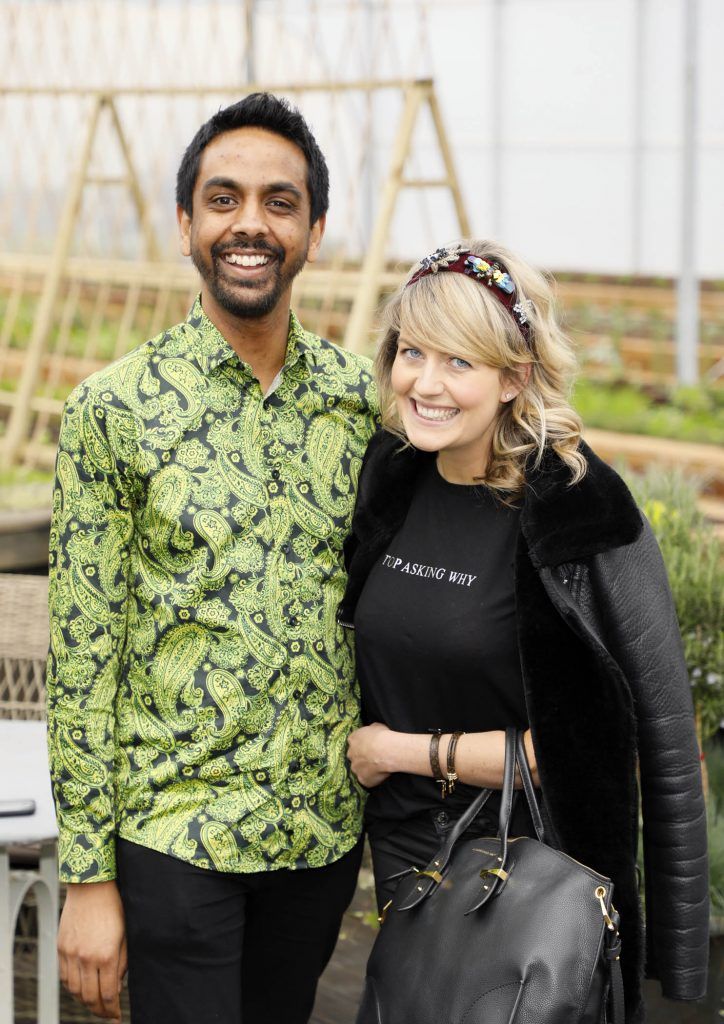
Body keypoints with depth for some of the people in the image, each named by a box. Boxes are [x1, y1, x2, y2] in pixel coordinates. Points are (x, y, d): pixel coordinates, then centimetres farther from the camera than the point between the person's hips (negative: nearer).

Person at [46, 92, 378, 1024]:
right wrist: (87, 877, -8)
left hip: (327, 828, 4)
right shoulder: (114, 410, -8)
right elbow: (81, 658, -7)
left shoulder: (361, 399, 2)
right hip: (174, 833, -4)